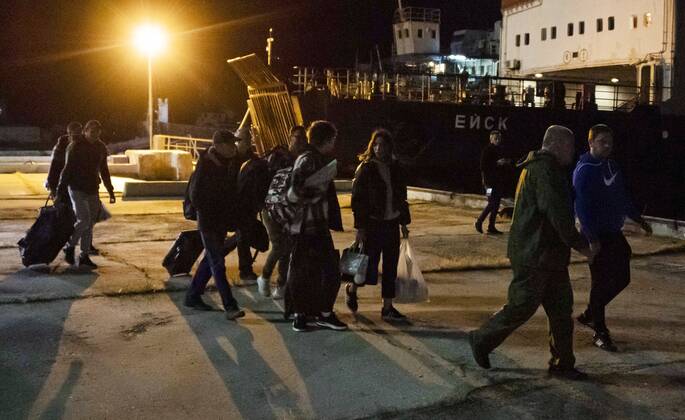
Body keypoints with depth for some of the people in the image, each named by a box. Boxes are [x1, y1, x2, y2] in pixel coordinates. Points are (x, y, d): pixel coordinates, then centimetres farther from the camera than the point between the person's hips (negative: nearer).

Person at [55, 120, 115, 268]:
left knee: (90, 224, 6)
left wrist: (110, 191, 17)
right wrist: (60, 192, -12)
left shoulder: (101, 148, 8)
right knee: (84, 220, -15)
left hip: (92, 190, 6)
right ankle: (70, 247, 7)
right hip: (76, 188, -5)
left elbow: (104, 171, 18)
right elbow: (67, 169, -10)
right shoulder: (75, 146, -8)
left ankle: (84, 256, 14)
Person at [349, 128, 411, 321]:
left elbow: (401, 197, 16)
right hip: (372, 224, -5)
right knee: (370, 267, -3)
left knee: (391, 268, 6)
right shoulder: (365, 168, -7)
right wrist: (360, 227, -14)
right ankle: (352, 289, 28)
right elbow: (357, 199, -9)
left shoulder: (395, 169, 8)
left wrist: (404, 222, 13)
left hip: (391, 224, 5)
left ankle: (387, 308, 15)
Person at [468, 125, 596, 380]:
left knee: (561, 308, 10)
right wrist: (581, 245, -16)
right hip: (535, 255, -11)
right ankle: (482, 340, 15)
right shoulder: (545, 169, -16)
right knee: (521, 306, -2)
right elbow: (558, 214, -22)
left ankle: (562, 363, 18)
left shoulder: (539, 166, 18)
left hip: (549, 254, 11)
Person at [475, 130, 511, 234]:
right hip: (490, 182, -8)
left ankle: (491, 227, 14)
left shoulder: (499, 150, 14)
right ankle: (479, 221, 6)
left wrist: (507, 162, 2)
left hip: (499, 182, 8)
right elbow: (483, 166, -15)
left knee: (496, 205, 8)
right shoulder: (487, 150, -8)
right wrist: (497, 163, -20)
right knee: (492, 204, -11)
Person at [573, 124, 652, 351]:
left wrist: (638, 218, 24)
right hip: (597, 235, -9)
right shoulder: (584, 170, -15)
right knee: (601, 282, -3)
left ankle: (589, 314, 30)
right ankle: (600, 333, 9)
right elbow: (581, 206, -22)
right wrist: (592, 238, -27)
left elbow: (622, 197, 22)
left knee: (621, 278, 13)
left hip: (614, 233, 9)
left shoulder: (611, 166, 11)